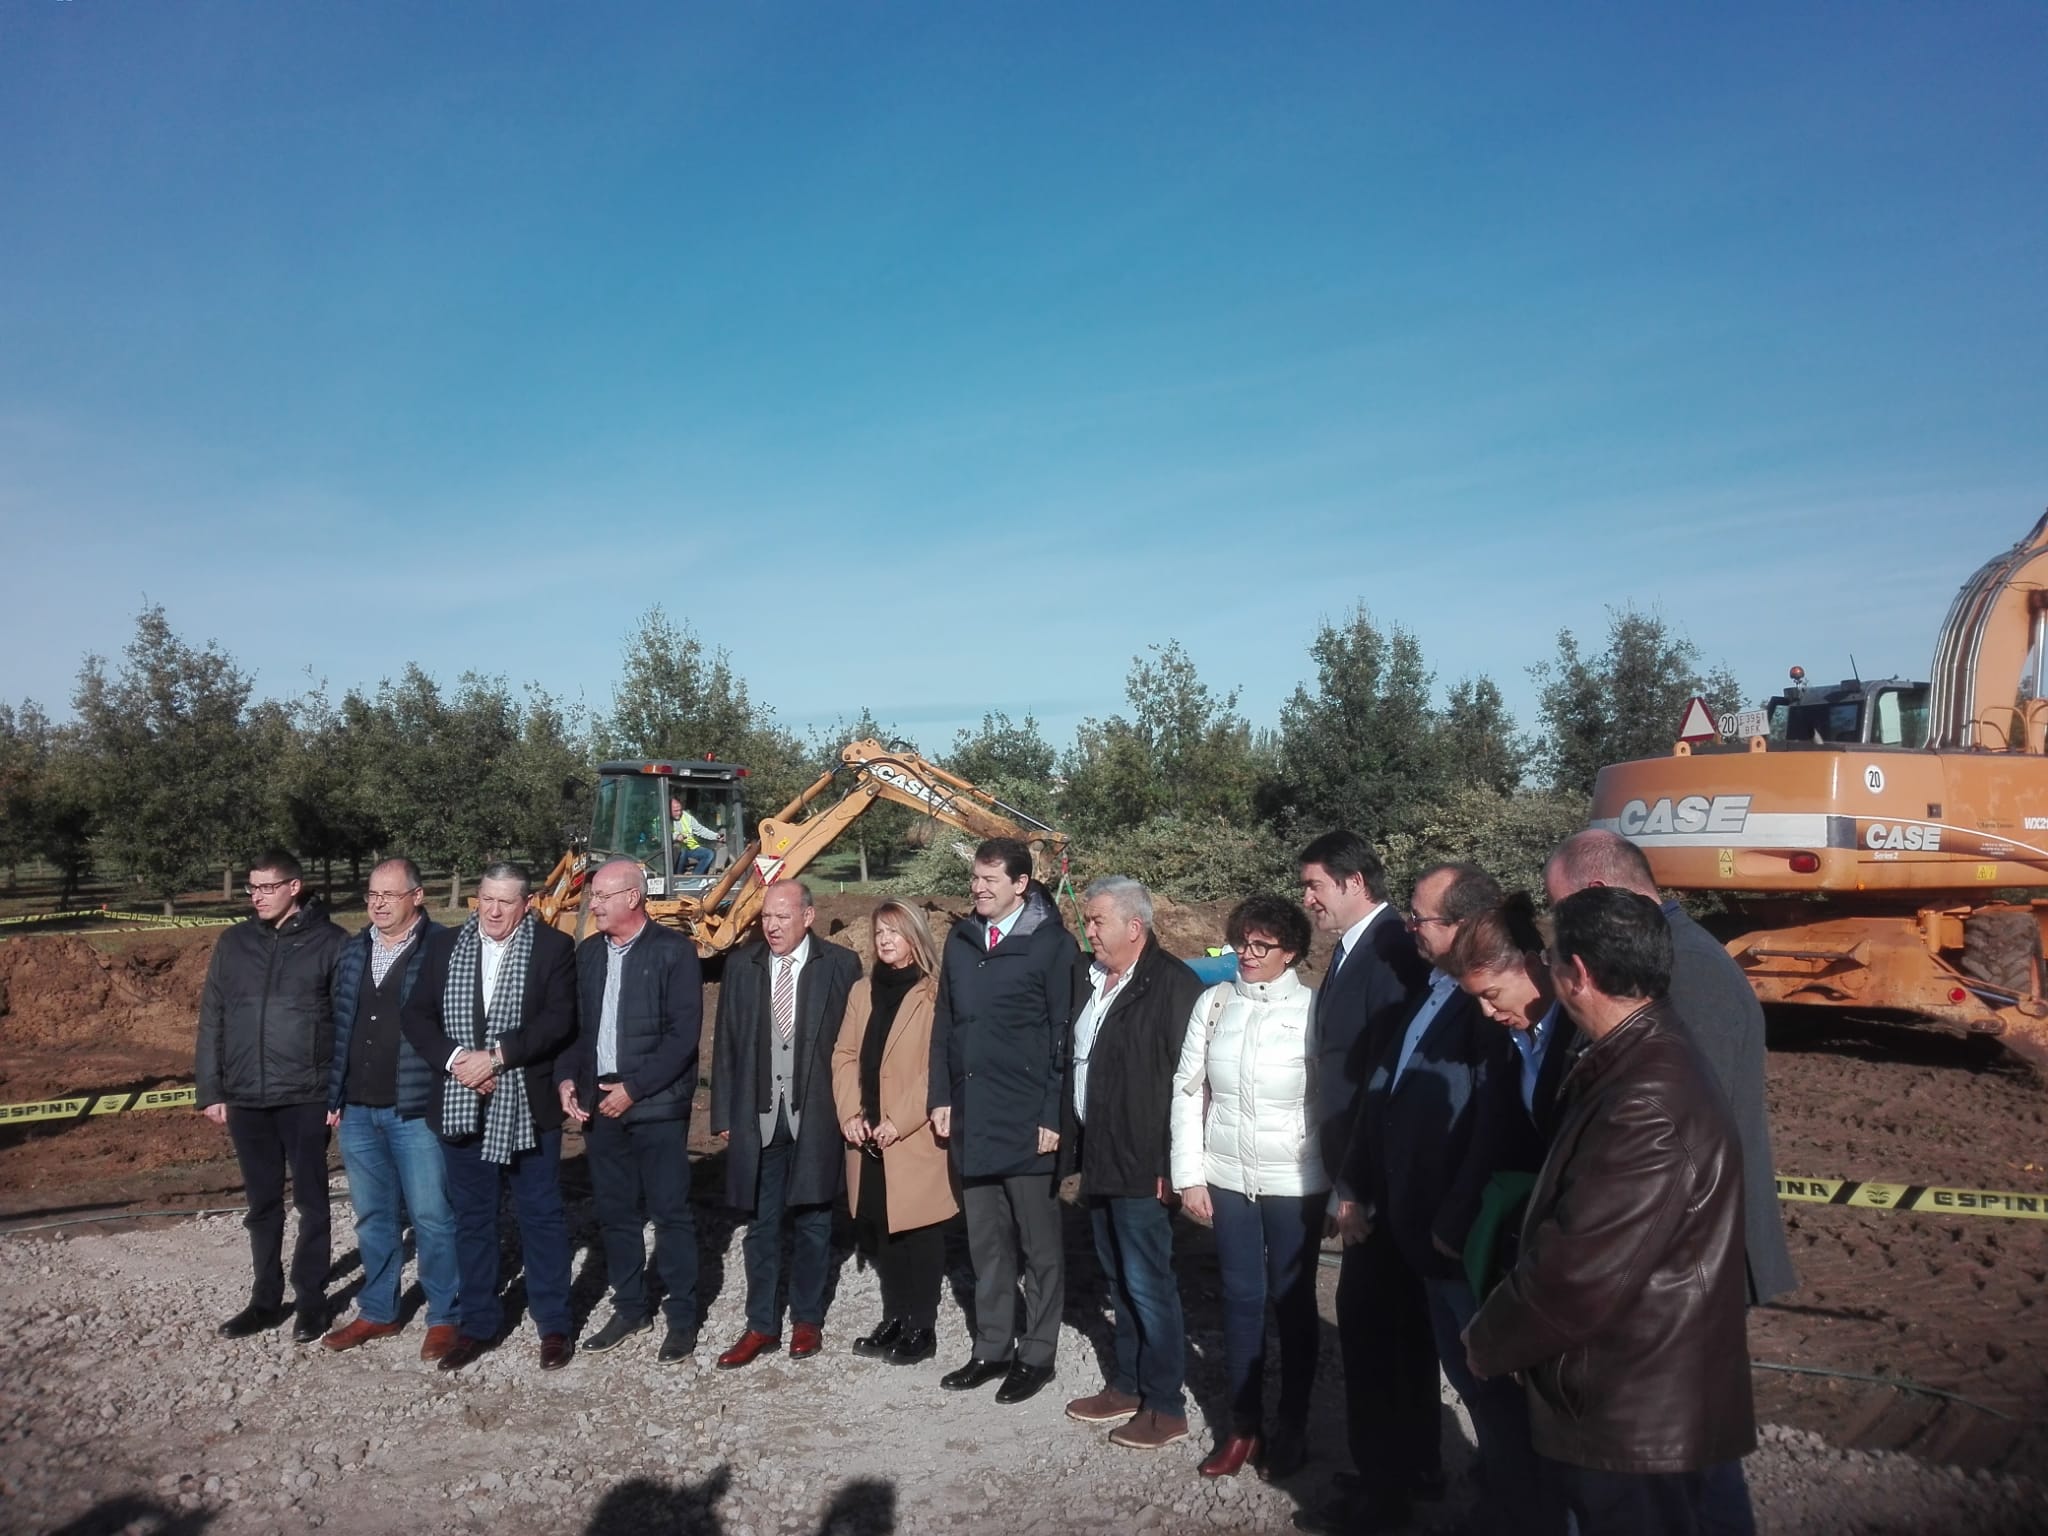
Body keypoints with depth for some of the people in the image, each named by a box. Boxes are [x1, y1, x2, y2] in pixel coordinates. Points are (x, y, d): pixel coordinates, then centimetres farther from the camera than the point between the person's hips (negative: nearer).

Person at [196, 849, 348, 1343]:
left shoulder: (330, 943, -6)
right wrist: (209, 1091, 6)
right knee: (262, 1204, 14)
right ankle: (265, 1299, 26)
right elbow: (212, 1019, 9)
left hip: (306, 1097, -4)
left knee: (311, 1202, 7)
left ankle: (310, 1298, 19)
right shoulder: (234, 942, 6)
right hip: (246, 1098, 4)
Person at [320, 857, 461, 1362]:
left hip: (417, 1108, -6)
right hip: (357, 1111, 6)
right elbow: (337, 1026, 15)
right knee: (372, 1216, 16)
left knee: (431, 1216, 0)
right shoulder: (352, 951, 11)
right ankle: (377, 1311, 30)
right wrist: (333, 1097, 11)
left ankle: (445, 1316, 13)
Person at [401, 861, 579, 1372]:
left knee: (541, 1216, 6)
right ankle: (478, 1322, 26)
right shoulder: (445, 945, 6)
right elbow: (416, 1014, 3)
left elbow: (558, 1020, -13)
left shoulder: (553, 947, -5)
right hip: (460, 1106, 4)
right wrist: (454, 1057, -13)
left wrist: (496, 1056, -20)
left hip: (527, 1106, -3)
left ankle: (554, 1324, 17)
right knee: (472, 1218, 14)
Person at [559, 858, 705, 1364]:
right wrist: (566, 1077, 0)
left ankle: (682, 1317, 12)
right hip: (600, 1106, 6)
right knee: (614, 1214, 13)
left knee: (670, 1213, 0)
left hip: (656, 1107, -6)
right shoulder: (588, 953, 11)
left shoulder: (673, 951, -8)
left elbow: (683, 1033, -13)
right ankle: (630, 1308, 28)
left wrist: (633, 1088, -14)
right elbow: (575, 1024, 16)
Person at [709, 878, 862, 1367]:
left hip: (815, 1116, -2)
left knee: (811, 1224, 10)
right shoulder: (742, 966, 4)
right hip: (758, 1116, 2)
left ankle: (806, 1320, 26)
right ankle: (762, 1326, 20)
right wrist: (723, 1115, 4)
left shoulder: (840, 965, -3)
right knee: (761, 1226, 8)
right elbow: (726, 1044, 7)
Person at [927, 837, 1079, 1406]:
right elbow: (944, 1022, 13)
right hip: (971, 1118, 6)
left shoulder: (1052, 944, -8)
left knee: (1038, 1244, 8)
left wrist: (1054, 1116, -12)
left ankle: (1037, 1354, 21)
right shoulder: (961, 939, 9)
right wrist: (941, 1097, 7)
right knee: (985, 1243, 15)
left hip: (1027, 1122, -5)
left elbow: (1065, 1035, -9)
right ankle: (991, 1349, 27)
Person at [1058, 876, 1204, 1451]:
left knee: (1147, 1284, 0)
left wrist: (1172, 1162, -18)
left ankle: (1166, 1406, 14)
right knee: (1118, 1281, 19)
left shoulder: (1172, 984, -16)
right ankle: (1125, 1386, 32)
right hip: (1099, 1160, 8)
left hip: (1141, 1165, -8)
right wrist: (1071, 1142, 14)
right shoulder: (1087, 979, 9)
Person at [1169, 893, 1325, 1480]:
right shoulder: (1215, 1002, -1)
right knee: (1241, 1299, 12)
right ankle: (1242, 1426, 26)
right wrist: (1189, 1175, 1)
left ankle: (1292, 1427, 27)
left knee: (1292, 1301, 11)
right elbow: (1188, 1089, 3)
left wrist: (1340, 1187, -9)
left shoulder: (1313, 1009, -11)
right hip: (1227, 1178, 3)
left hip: (1295, 1183, -3)